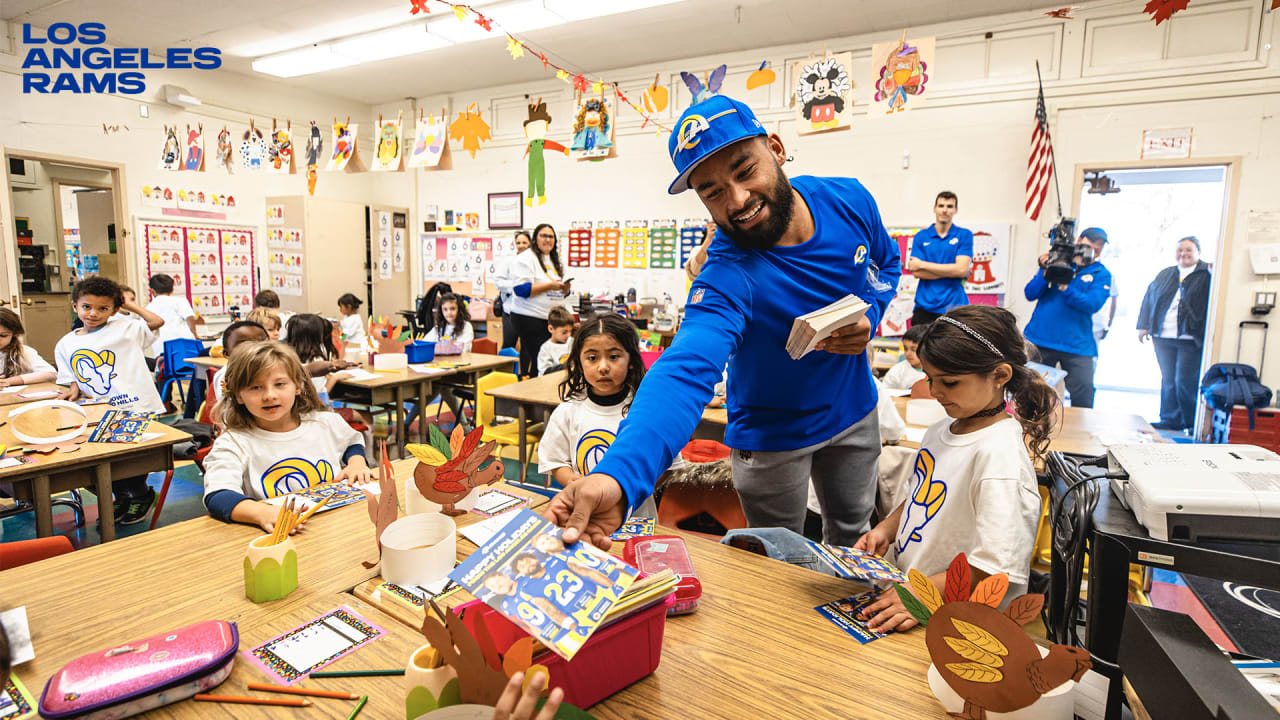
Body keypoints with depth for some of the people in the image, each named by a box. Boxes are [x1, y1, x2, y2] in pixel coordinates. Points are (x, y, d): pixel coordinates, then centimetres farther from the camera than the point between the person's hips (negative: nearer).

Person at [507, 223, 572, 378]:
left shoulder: (555, 261, 20)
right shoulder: (525, 259, -5)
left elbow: (562, 294, 25)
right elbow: (521, 289, -17)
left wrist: (565, 288, 0)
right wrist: (549, 285, -20)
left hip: (552, 318, 8)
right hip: (529, 318, -8)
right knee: (533, 358, -10)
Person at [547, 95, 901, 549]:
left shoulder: (849, 200, -16)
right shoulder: (727, 277, -34)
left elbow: (887, 261, 5)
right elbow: (686, 371, -50)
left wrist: (869, 314, -18)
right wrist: (618, 475, -67)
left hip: (855, 411, 5)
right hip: (773, 434, -5)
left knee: (854, 532, 26)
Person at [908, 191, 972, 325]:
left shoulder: (965, 235, 5)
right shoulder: (921, 237, 7)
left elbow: (961, 269, -9)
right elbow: (917, 273, -4)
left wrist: (922, 264, -7)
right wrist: (952, 272, -9)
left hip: (955, 306, -1)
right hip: (925, 307, 1)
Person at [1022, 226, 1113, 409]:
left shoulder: (1101, 274, 8)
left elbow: (1093, 304, -10)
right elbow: (1030, 294, 2)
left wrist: (1064, 287, -23)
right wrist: (1046, 273, -14)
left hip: (1077, 344, 0)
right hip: (1040, 338, 0)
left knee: (1083, 396, -5)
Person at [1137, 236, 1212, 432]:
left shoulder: (1208, 275, 0)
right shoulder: (1165, 274, 15)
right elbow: (1149, 298, 17)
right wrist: (1144, 326, 11)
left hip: (1190, 340, -5)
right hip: (1163, 338, 5)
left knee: (1185, 382, -6)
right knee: (1168, 381, 10)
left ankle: (1192, 423, 8)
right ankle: (1170, 420, 19)